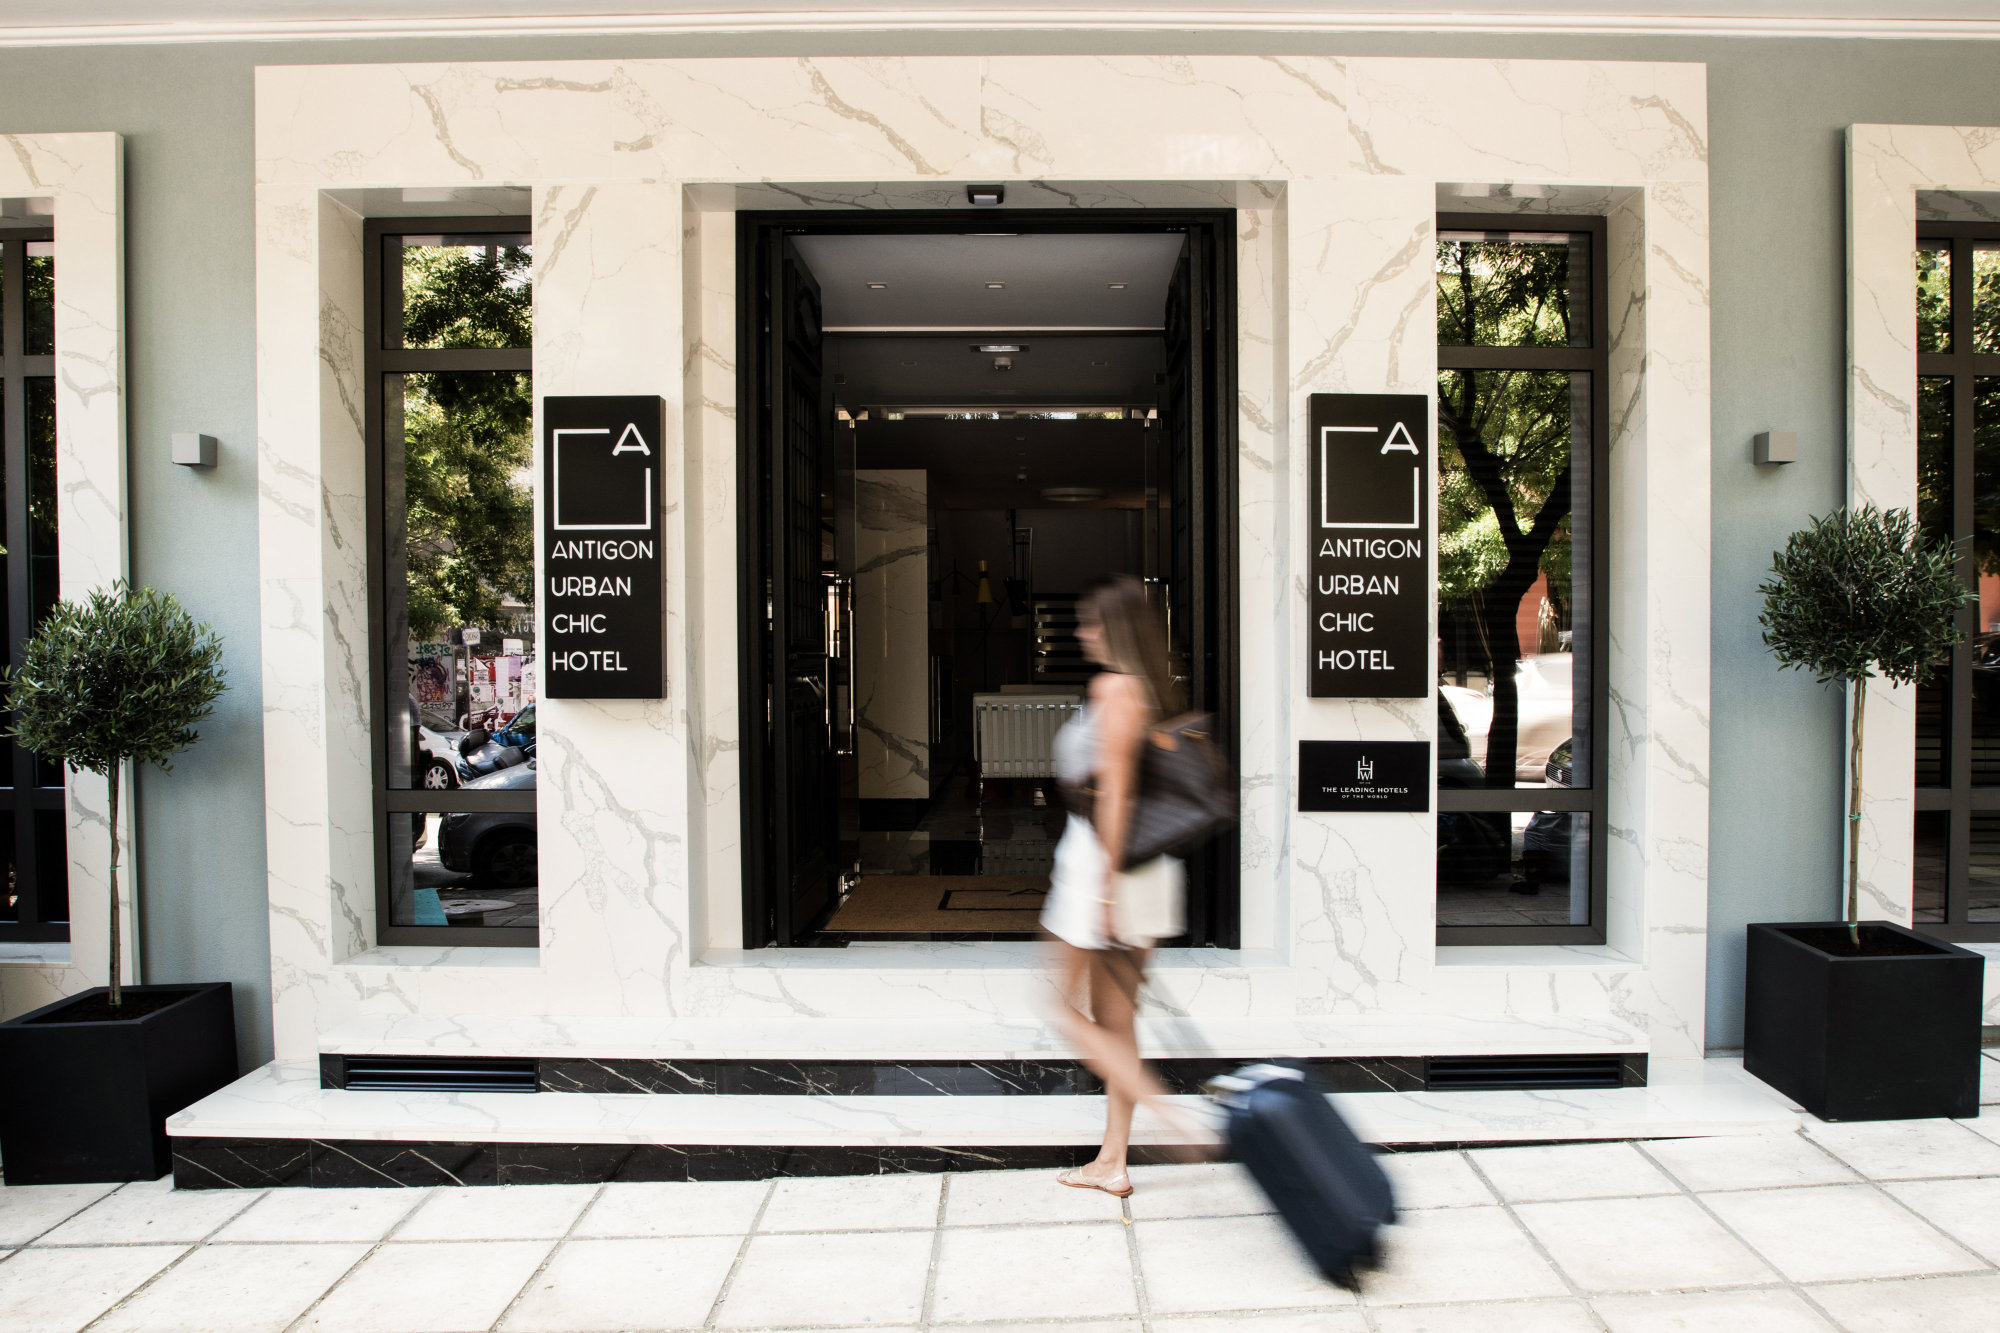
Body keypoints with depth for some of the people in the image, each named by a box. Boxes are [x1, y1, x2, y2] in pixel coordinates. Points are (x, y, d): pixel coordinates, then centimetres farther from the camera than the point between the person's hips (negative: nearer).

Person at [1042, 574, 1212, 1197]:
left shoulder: (1114, 686, -15)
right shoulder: (1153, 688, 10)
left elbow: (1115, 792, -20)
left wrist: (1104, 888, -19)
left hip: (1102, 855, -9)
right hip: (1151, 867, 9)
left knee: (1068, 1009, 6)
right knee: (1115, 1017, 15)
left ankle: (1165, 1111, -2)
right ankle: (1112, 1161, 24)